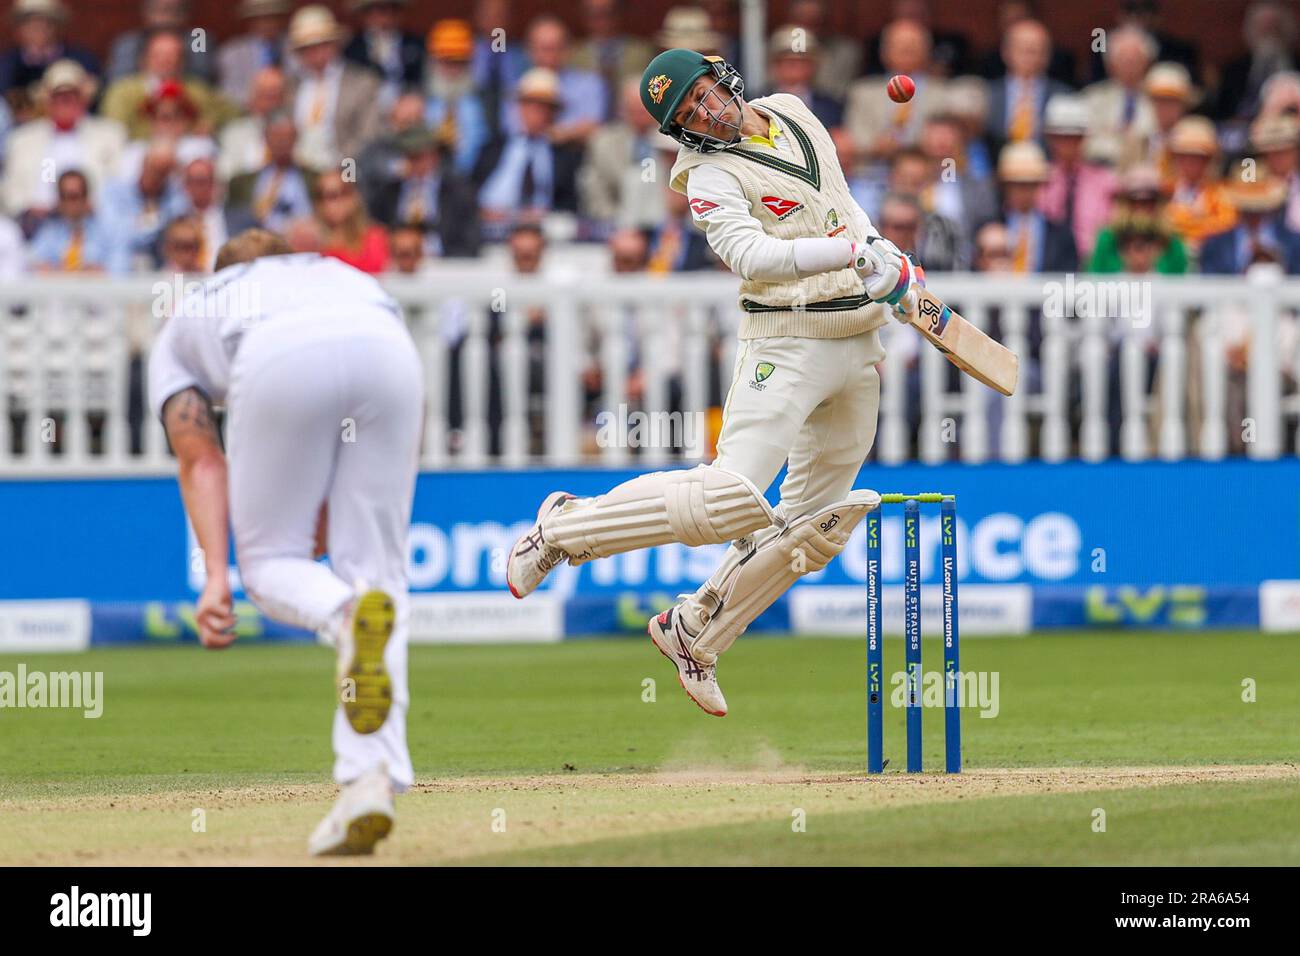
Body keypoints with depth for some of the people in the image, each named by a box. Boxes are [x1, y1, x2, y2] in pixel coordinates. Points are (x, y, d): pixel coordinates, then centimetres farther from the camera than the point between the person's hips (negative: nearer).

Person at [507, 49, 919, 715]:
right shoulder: (711, 177, -13)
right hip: (786, 342, -7)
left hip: (858, 344, 7)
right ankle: (567, 526, -6)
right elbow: (752, 256, -30)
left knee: (812, 527, 7)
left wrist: (891, 263, 16)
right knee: (732, 498, -23)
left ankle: (691, 634, 20)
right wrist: (853, 252, -39)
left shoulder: (792, 113, 10)